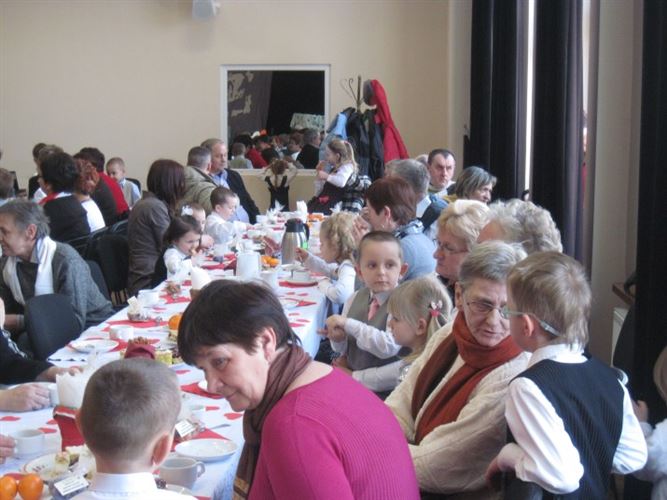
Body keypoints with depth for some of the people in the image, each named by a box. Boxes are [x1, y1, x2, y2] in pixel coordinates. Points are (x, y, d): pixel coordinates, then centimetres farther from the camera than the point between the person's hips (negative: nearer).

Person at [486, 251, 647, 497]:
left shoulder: (529, 386, -26)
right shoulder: (609, 377, -6)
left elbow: (561, 476, -32)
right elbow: (634, 457, 3)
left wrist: (508, 455, -18)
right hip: (596, 492, 6)